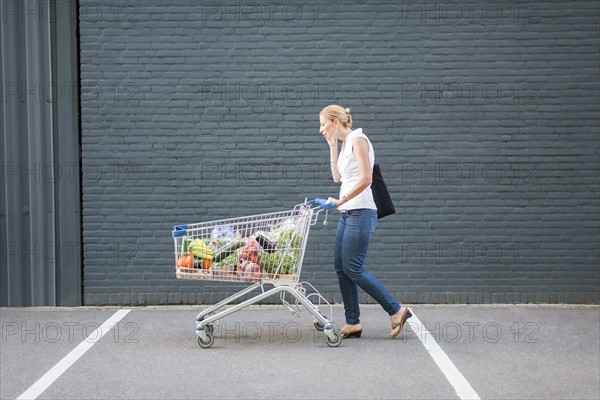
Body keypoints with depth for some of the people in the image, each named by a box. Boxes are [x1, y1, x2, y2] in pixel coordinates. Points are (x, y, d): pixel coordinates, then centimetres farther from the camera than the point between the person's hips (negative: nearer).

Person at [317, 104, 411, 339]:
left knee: (353, 268, -9)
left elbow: (366, 178, -19)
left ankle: (396, 311, -1)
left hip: (361, 212, -9)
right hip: (348, 214, 9)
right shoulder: (344, 143, 16)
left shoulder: (357, 140, -10)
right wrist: (332, 147, 15)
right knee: (341, 267, 6)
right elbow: (337, 177, 23)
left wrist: (339, 201, -19)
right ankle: (353, 323, 10)